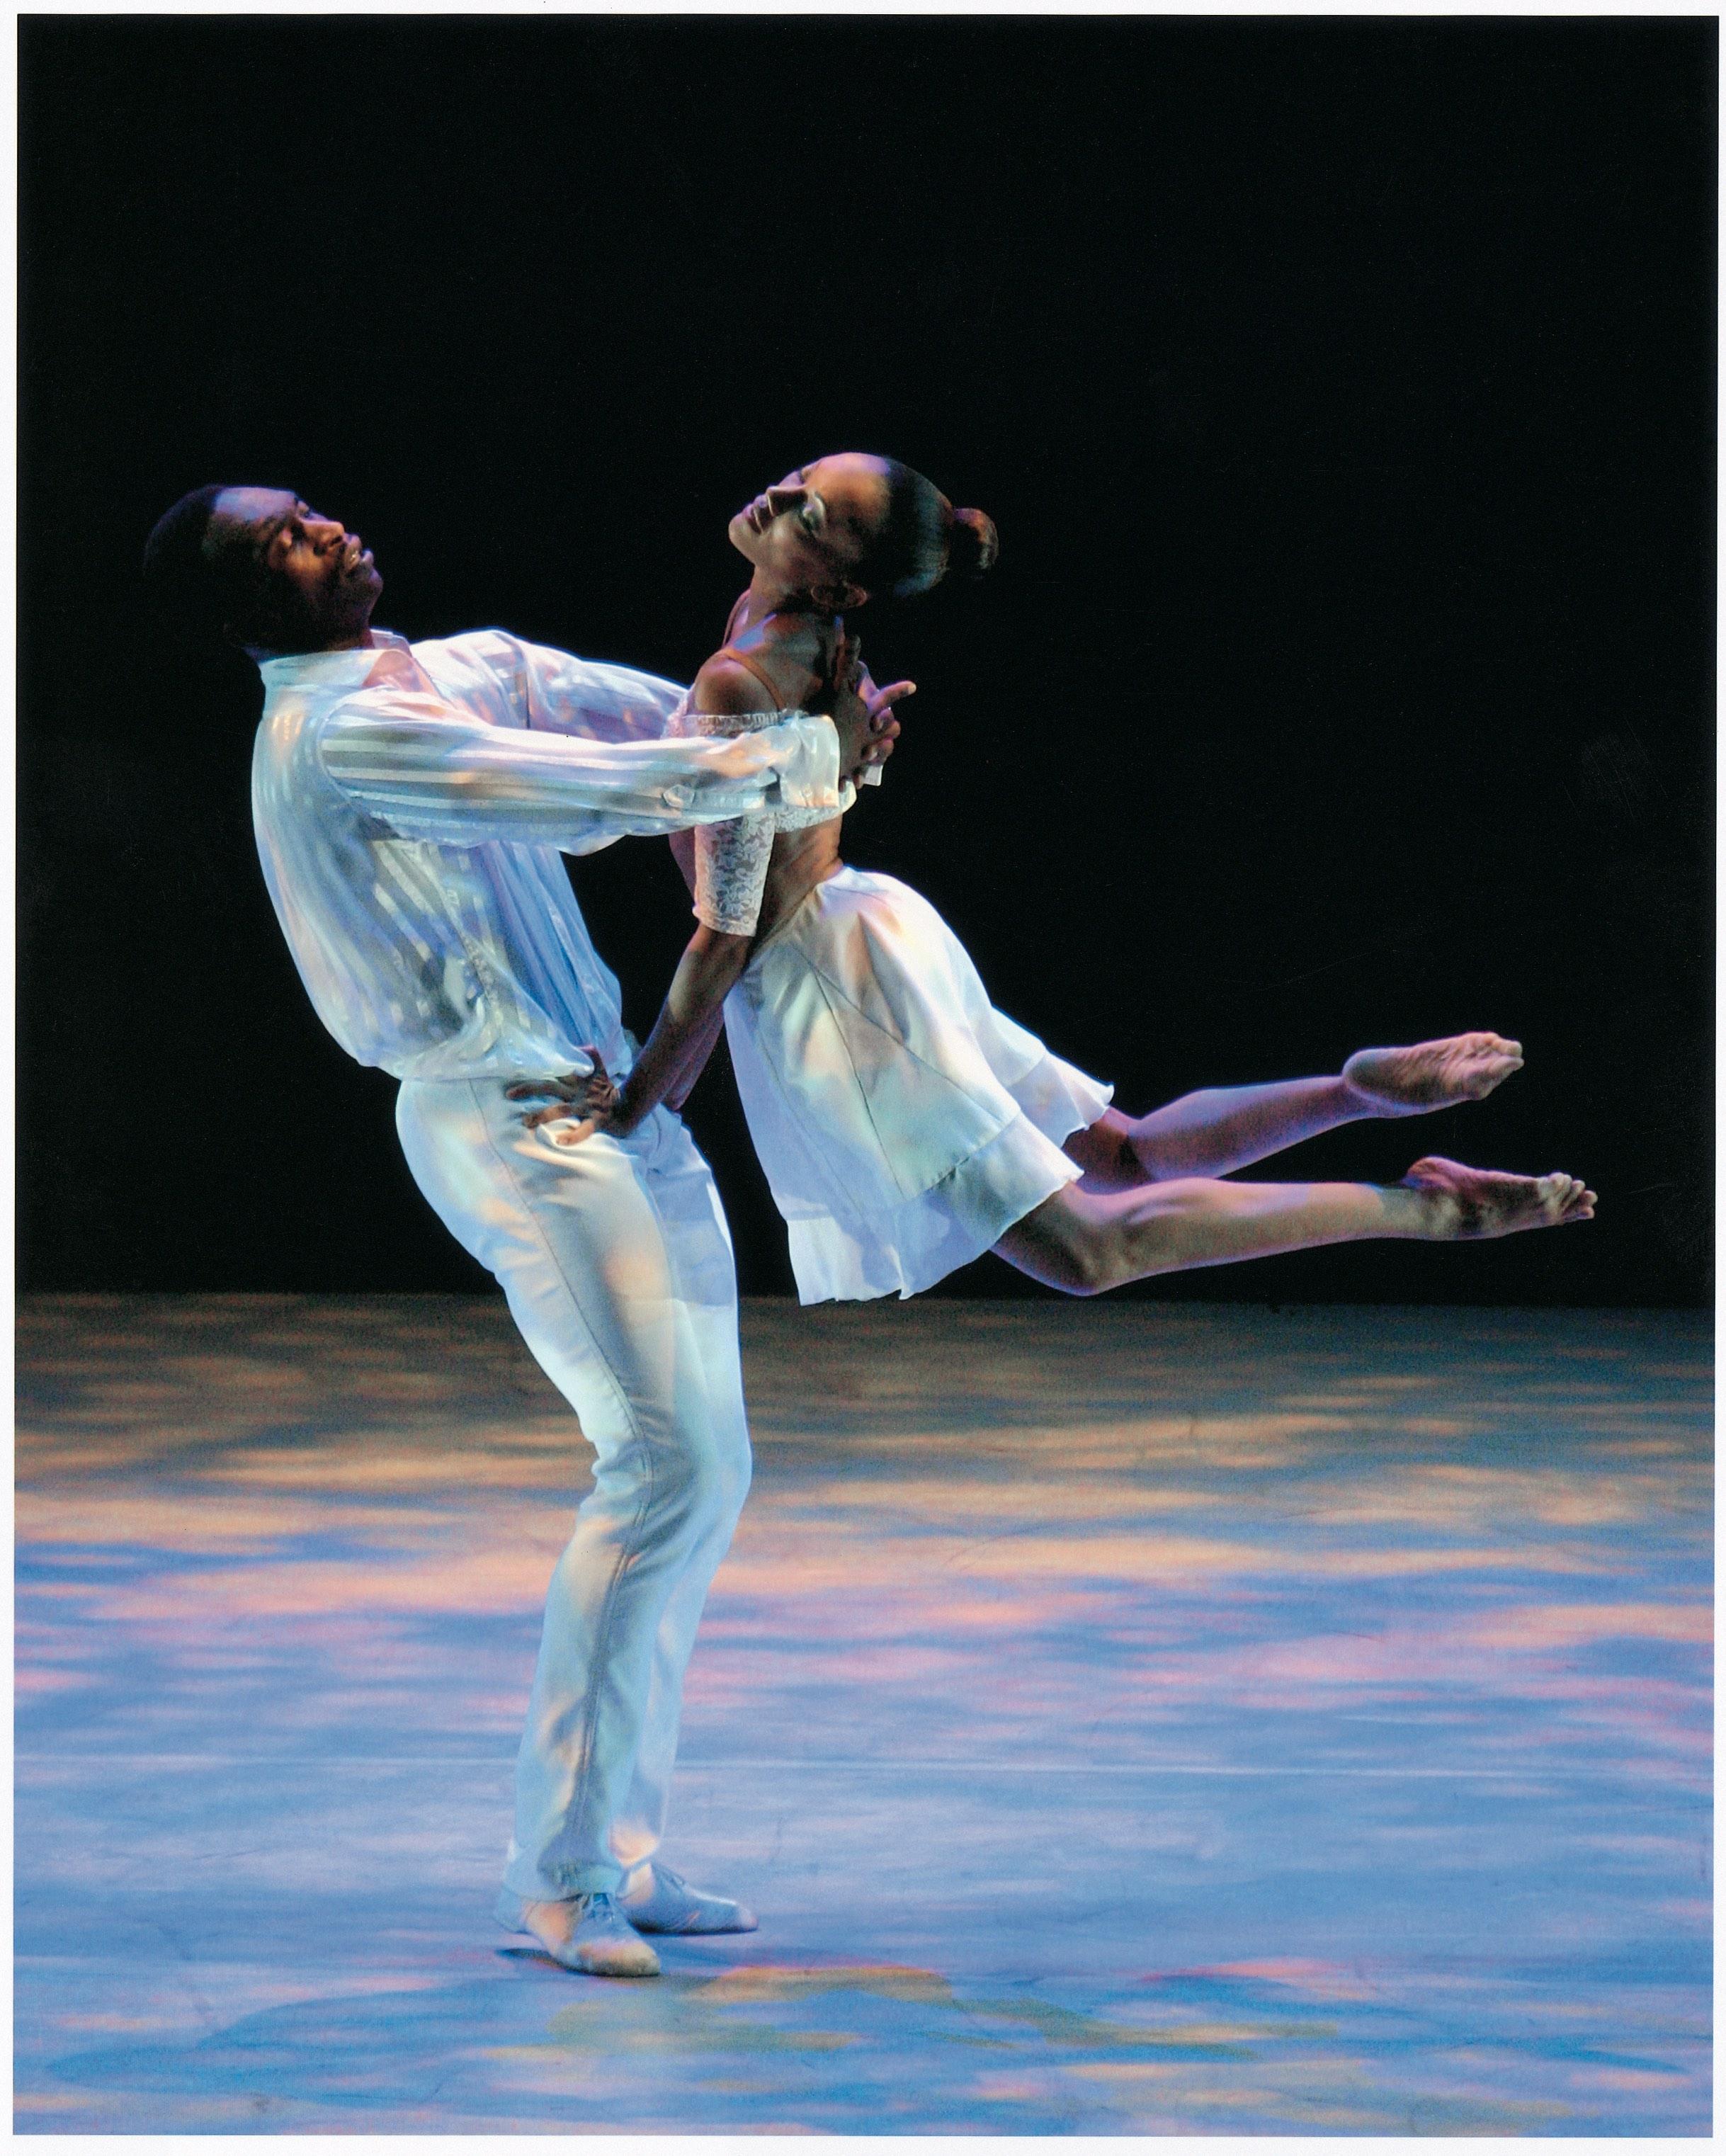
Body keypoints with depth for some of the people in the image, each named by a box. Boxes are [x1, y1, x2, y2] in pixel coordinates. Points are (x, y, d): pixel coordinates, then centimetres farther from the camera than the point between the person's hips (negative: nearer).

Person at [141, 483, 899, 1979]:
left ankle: (623, 1849, 14)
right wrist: (811, 764, -11)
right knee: (666, 1462, -17)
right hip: (508, 1124, -9)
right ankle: (556, 1871, -13)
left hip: (615, 1099, 9)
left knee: (704, 1473, 9)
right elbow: (610, 791, -19)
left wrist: (824, 738, -6)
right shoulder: (337, 737, -15)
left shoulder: (473, 670, 14)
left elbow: (672, 724, 12)